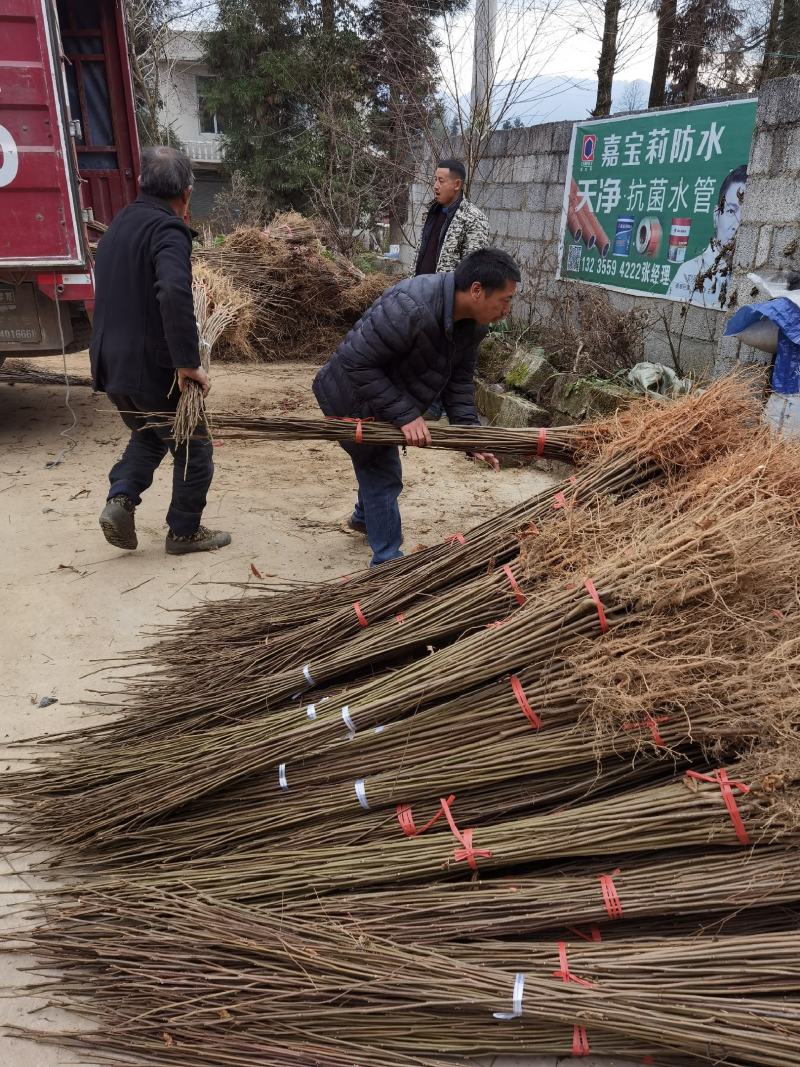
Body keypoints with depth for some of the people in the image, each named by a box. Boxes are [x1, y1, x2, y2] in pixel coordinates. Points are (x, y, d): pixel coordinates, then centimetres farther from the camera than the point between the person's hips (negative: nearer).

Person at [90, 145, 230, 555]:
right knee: (193, 450, 10)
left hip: (111, 365, 8)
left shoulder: (119, 225, 13)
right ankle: (184, 532, 19)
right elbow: (174, 294, -32)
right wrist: (188, 362, -28)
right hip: (153, 368, -8)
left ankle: (120, 500, 8)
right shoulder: (168, 230, -14)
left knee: (148, 437, 28)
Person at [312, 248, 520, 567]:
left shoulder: (473, 324, -11)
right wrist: (405, 414, -35)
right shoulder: (409, 308, -39)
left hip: (382, 399, 9)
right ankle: (387, 562, 10)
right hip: (352, 399, -9)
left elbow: (458, 381, -4)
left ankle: (364, 517, 56)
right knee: (383, 475, -4)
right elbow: (356, 363, -35)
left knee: (379, 463, 28)